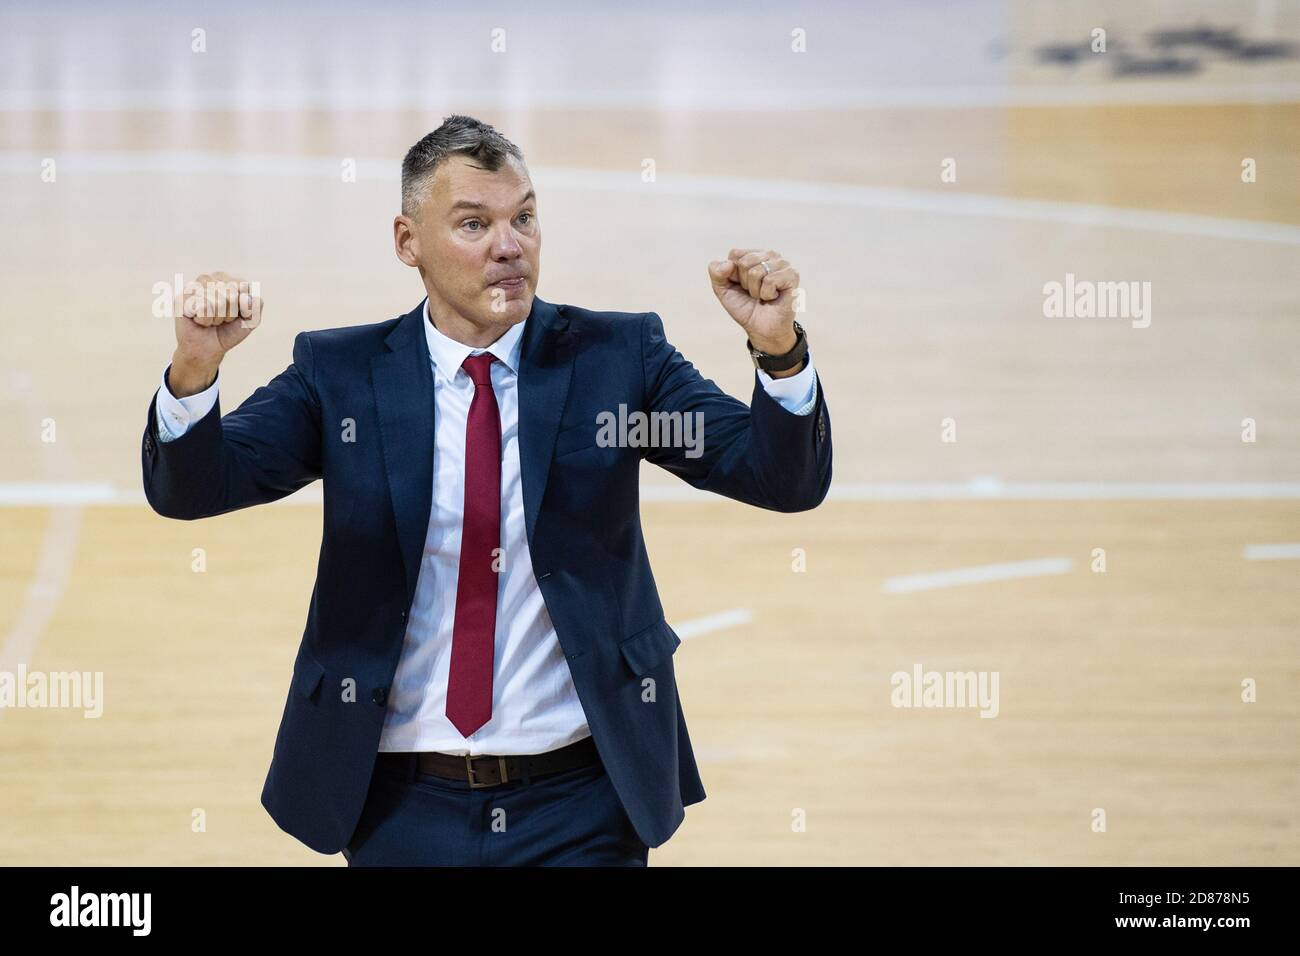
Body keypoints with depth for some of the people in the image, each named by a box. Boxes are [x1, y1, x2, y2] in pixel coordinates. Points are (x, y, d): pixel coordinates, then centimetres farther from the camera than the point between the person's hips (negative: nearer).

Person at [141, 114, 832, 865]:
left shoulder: (615, 356, 0)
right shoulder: (342, 374, 1)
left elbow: (787, 480, -6)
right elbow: (187, 488, -7)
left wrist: (779, 348, -26)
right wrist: (195, 369, -27)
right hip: (405, 809, 1)